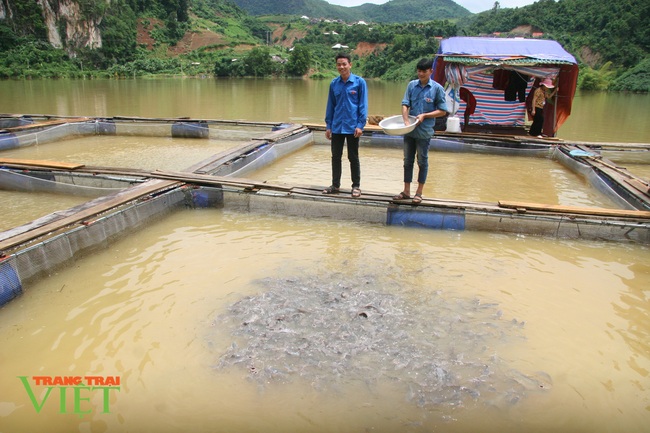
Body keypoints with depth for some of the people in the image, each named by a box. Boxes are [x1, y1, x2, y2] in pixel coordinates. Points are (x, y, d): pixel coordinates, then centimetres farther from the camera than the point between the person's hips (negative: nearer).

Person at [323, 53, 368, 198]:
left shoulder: (359, 82, -6)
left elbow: (363, 105, -7)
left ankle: (356, 186, 19)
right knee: (335, 157, 11)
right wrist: (328, 126, 7)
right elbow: (330, 106, 9)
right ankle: (335, 185, 24)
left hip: (352, 127, -4)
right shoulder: (334, 83, 4)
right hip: (337, 126, 4)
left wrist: (360, 125, -12)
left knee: (353, 158, 7)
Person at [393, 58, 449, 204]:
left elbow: (443, 111, -3)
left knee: (422, 161, 6)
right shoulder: (412, 85, 4)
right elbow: (405, 104, 0)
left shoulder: (437, 88, -5)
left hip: (424, 131, -4)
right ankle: (406, 191, 21)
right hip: (409, 130, 4)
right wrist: (406, 120, -16)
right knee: (408, 161, 10)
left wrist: (424, 115, -14)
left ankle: (419, 192, 17)